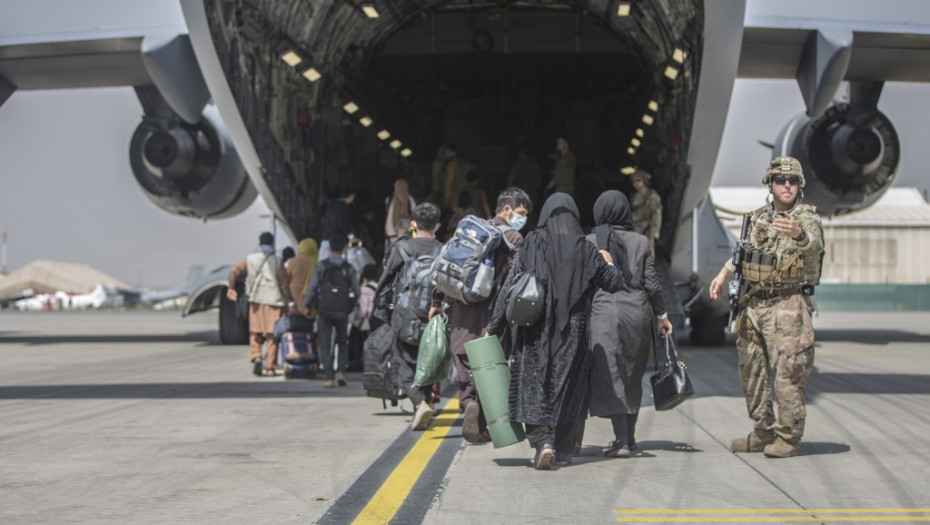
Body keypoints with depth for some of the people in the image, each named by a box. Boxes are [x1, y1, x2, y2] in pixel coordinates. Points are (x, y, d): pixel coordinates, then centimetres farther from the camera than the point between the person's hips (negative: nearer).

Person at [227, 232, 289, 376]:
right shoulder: (277, 262, -1)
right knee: (272, 335, 3)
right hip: (273, 300, -2)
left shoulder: (250, 259, 6)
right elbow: (284, 284, -6)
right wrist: (287, 301, 3)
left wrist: (231, 288, 9)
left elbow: (234, 271, -5)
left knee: (255, 333, 13)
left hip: (255, 300, 2)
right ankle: (270, 367, 2)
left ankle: (256, 357, -10)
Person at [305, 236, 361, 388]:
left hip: (324, 311, -1)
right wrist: (350, 303, 20)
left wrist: (307, 305, 7)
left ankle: (329, 378, -1)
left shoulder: (321, 266, -4)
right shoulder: (349, 268, 1)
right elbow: (357, 292, 1)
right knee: (342, 342, 18)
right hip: (342, 312, 1)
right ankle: (340, 371, 1)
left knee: (325, 345, 4)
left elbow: (312, 288, -7)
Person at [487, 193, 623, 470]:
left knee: (534, 385, 3)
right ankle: (562, 450, 16)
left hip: (535, 331, -1)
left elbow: (509, 288, -6)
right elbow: (614, 283, 9)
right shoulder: (586, 250, -1)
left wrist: (495, 328, -1)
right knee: (568, 388, 12)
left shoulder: (531, 246, -5)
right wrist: (608, 263, 31)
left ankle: (542, 441, -15)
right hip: (573, 332, 1)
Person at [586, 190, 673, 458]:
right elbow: (652, 283, 4)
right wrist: (662, 315, 14)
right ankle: (629, 435, 25)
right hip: (638, 311, 3)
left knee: (610, 376, -4)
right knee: (633, 377, 16)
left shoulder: (590, 242, -1)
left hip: (604, 311, -3)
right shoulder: (641, 242, 4)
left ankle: (621, 440, -14)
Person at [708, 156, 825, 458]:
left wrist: (798, 234, -52)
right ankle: (764, 431, 24)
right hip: (754, 305, 7)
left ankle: (790, 438, 2)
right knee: (751, 372, 12)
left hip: (788, 306, -7)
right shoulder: (759, 218, 11)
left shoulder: (806, 218, -8)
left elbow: (814, 245, -31)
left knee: (787, 374, -8)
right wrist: (724, 274, 21)